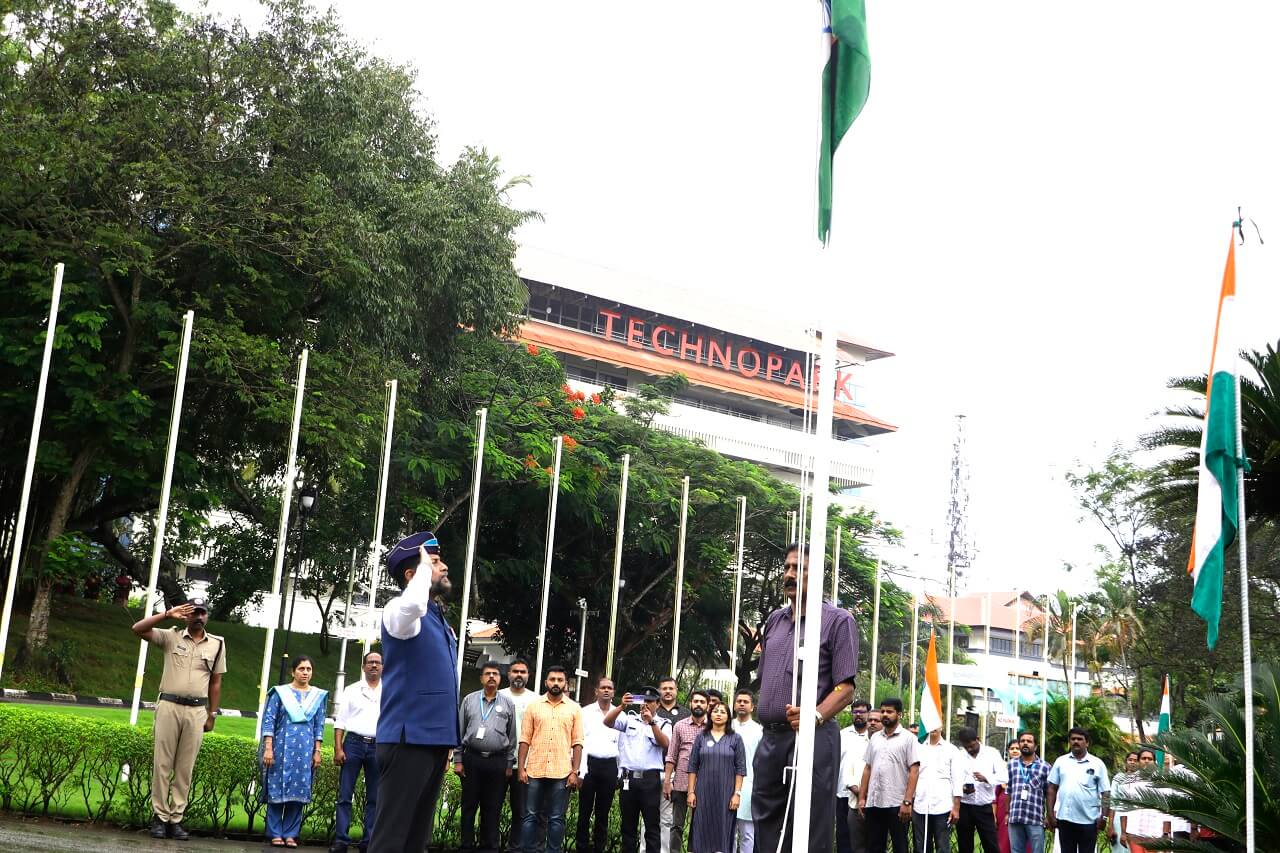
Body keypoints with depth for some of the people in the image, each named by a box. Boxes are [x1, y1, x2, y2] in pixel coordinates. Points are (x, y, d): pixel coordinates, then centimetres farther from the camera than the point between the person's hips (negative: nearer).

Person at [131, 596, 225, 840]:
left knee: (185, 767, 3)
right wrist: (167, 614, -15)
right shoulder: (171, 636, 4)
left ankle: (176, 819, 7)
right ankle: (159, 817, 4)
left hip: (196, 711, 1)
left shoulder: (217, 644, 8)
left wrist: (212, 714, 9)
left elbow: (215, 682, 11)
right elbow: (138, 629, -7)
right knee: (162, 763, -1)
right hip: (169, 706, -1)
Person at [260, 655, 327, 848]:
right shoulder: (280, 693, 3)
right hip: (282, 747, -2)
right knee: (277, 789, -2)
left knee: (299, 791, 1)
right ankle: (275, 834, 5)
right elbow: (268, 721, 0)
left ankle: (291, 834, 7)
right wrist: (268, 748, -8)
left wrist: (317, 751, 5)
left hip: (305, 750, 2)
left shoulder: (318, 696, 11)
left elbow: (319, 725, 12)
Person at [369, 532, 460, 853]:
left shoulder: (439, 618, 18)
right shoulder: (401, 610, -8)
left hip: (434, 739, 9)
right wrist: (425, 568, -17)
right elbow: (412, 605, -36)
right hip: (409, 739, -9)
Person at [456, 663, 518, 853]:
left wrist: (509, 764, 4)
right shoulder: (469, 700, 6)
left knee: (492, 809, 5)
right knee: (469, 806, 4)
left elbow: (512, 736, 8)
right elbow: (459, 731, 6)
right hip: (472, 759, 0)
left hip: (497, 762, 0)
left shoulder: (508, 704, 7)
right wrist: (458, 760, 1)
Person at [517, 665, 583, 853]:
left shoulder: (574, 709, 5)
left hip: (562, 773, -1)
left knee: (556, 819, 3)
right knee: (530, 816, 4)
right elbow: (525, 740, 6)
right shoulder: (534, 706, 6)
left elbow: (577, 743, 3)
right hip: (535, 771, 1)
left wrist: (575, 772, -4)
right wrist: (521, 768, -1)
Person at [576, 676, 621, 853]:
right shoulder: (586, 712, 3)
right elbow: (579, 742, -1)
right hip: (589, 764, -2)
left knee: (603, 813, 8)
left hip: (610, 766, 2)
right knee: (585, 811, 2)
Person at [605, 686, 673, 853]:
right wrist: (621, 707, -20)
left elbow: (665, 743, -12)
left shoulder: (663, 724, 6)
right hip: (628, 777, 2)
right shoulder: (629, 719, 11)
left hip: (650, 779, -2)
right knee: (628, 824, 9)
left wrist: (651, 721, -24)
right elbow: (607, 722, -3)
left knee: (652, 825, -2)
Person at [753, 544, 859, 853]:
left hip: (812, 738, -6)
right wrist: (767, 717, 16)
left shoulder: (837, 620, -2)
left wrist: (816, 715, -26)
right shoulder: (774, 621, 17)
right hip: (770, 739, 6)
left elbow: (845, 688, -9)